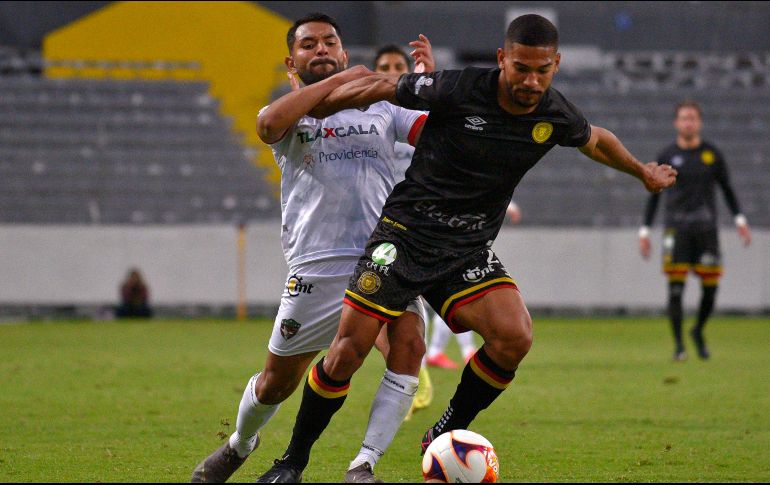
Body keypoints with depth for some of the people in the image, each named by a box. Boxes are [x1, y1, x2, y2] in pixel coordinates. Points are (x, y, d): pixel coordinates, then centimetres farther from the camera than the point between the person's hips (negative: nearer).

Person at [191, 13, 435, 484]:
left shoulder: (382, 107, 15)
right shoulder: (290, 113, 9)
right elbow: (268, 123, -16)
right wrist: (338, 81, -15)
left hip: (386, 257, 1)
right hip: (317, 266, -1)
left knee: (408, 346, -24)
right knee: (277, 381, 7)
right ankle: (239, 445, 39)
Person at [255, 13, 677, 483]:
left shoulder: (556, 116, -5)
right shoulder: (457, 90, -18)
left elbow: (596, 140, 20)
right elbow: (378, 87, -5)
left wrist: (643, 170, 33)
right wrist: (298, 114, 1)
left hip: (469, 251, 3)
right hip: (406, 232, -3)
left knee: (515, 338, -21)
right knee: (348, 351, -10)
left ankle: (445, 437, -1)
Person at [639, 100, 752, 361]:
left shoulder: (713, 154, 8)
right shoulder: (667, 157, 5)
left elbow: (727, 189, 14)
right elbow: (654, 195, 10)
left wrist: (740, 219, 1)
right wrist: (645, 231, 5)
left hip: (706, 227, 1)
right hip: (676, 228, -1)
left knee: (710, 286, -4)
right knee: (676, 288, -8)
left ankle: (699, 332, 22)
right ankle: (678, 345, 0)